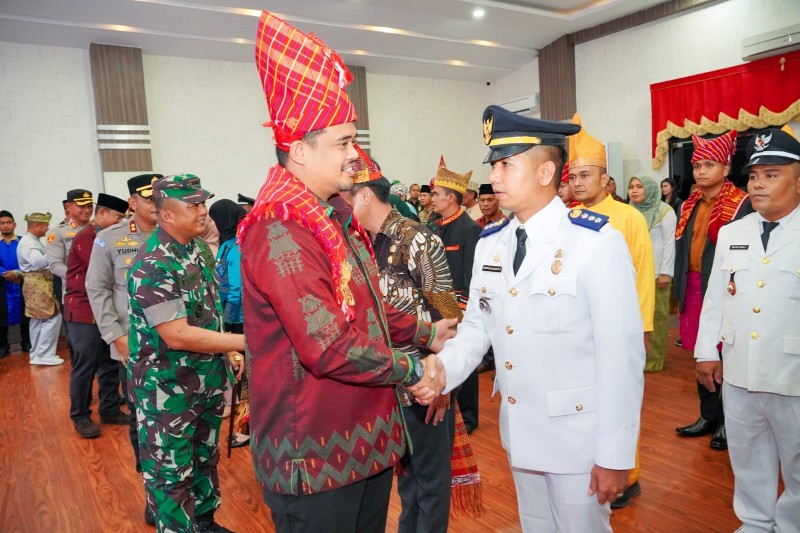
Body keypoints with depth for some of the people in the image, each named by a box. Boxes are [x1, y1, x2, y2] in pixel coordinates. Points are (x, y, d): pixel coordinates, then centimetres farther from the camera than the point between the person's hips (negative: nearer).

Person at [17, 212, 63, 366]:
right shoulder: (27, 242, -16)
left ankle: (37, 353, 22)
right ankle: (44, 354, -4)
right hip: (36, 284, -11)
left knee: (38, 319, 15)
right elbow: (37, 262, -33)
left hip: (39, 283, 11)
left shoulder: (34, 241, 16)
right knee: (53, 317, -9)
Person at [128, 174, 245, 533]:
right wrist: (245, 341, -26)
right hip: (167, 386, -8)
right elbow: (177, 335, -28)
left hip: (207, 377, 8)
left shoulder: (200, 249, 3)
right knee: (171, 471, 8)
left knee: (206, 457, 23)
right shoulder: (153, 265, -23)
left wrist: (229, 351, 7)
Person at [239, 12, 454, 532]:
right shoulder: (281, 231, -23)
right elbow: (329, 348, -28)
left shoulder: (338, 216, 10)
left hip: (366, 434, 9)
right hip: (315, 454, -9)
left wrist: (424, 331, 16)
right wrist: (412, 369, -15)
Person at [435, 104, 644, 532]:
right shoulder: (489, 244, 2)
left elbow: (622, 354, -17)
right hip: (518, 432, 6)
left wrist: (615, 454, -14)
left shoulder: (597, 242, -17)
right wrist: (441, 371, -14)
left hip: (577, 437, -5)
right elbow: (477, 326, 5)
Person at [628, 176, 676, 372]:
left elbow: (669, 243, -6)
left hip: (656, 272, -4)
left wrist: (665, 272, -10)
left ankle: (654, 358, 8)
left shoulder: (664, 211, -3)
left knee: (656, 316, 0)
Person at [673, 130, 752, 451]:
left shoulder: (741, 204, -8)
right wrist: (680, 289, 13)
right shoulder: (690, 205, 13)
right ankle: (709, 416, 29)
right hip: (693, 288, 6)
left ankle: (728, 422, 20)